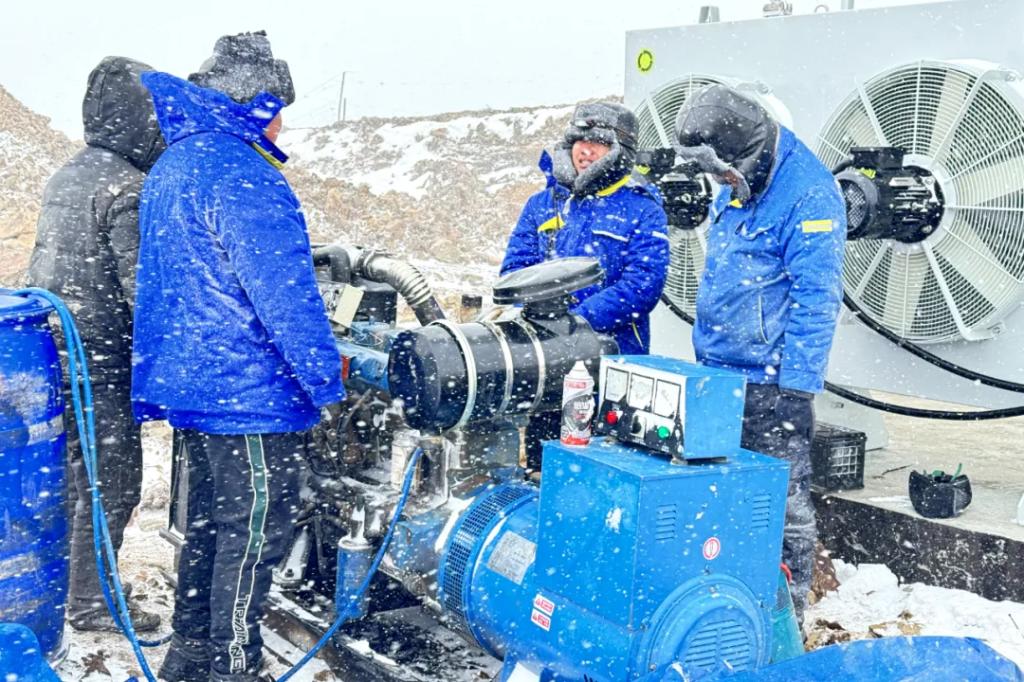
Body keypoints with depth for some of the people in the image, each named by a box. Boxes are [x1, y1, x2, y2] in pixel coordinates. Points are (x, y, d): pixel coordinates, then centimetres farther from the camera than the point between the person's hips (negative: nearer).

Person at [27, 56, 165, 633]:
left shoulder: (68, 177, 12)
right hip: (102, 362, -9)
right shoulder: (129, 191, -17)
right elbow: (143, 287, -21)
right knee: (112, 482, 2)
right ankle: (89, 600, 12)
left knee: (69, 474, 20)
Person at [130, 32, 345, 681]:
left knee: (210, 521, 19)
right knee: (254, 531, 0)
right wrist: (326, 380, -16)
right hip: (249, 392, -10)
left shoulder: (169, 169, 15)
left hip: (189, 380, 10)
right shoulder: (239, 173, -18)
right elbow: (283, 287, -22)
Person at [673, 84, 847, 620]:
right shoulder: (737, 186, 12)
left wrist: (797, 382, -20)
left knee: (783, 496, 0)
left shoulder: (810, 195, -16)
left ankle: (789, 605, 13)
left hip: (773, 380, -9)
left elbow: (816, 297, -18)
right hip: (719, 371, 9)